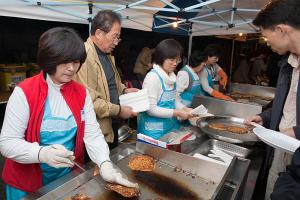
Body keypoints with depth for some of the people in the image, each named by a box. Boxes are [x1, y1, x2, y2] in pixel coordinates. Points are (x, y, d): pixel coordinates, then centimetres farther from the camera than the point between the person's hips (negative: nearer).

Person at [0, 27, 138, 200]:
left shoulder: (82, 93, -4)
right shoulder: (24, 92, -16)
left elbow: (93, 134, -9)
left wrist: (105, 164, -26)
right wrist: (42, 154, -35)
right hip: (27, 184, -3)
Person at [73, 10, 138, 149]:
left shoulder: (107, 54, 10)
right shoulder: (84, 56, -22)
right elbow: (88, 100, -26)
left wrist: (124, 90, 7)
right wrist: (119, 110, -18)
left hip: (112, 127, 9)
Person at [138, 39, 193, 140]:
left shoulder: (172, 76, 4)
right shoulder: (152, 77, -18)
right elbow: (151, 109, -20)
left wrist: (184, 109, -5)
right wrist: (177, 113, -21)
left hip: (170, 125, 7)